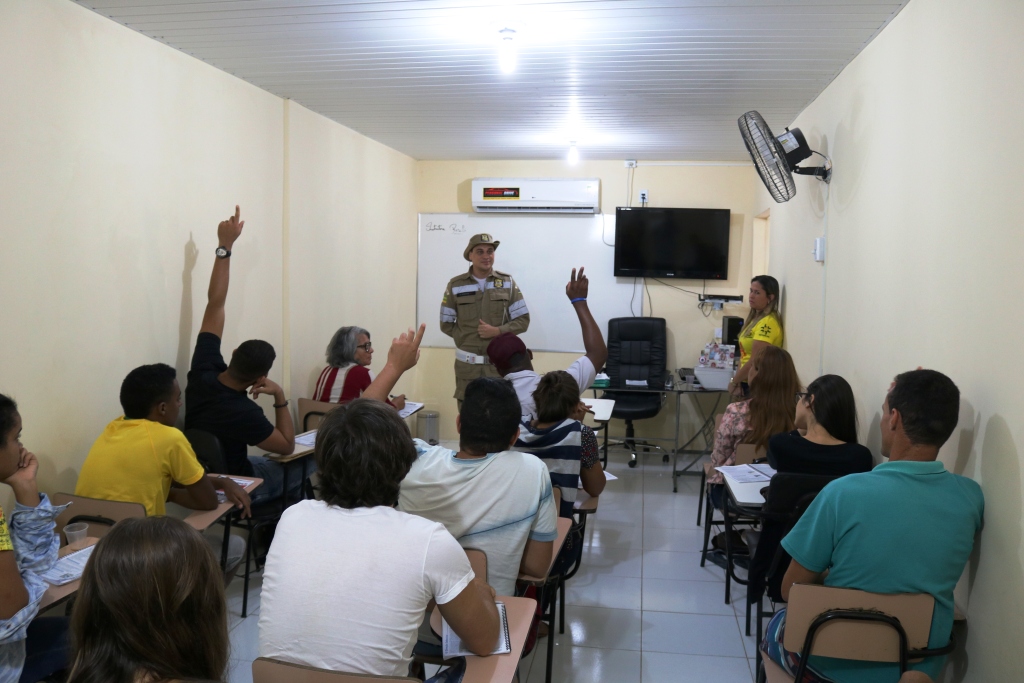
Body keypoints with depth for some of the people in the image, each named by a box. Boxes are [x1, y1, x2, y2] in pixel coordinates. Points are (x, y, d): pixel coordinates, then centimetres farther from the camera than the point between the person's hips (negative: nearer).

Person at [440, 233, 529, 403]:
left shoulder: (507, 282, 4)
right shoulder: (455, 285, 3)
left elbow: (523, 320, 3)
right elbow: (446, 324, 9)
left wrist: (497, 331, -11)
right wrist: (467, 338, -3)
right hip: (467, 365, 0)